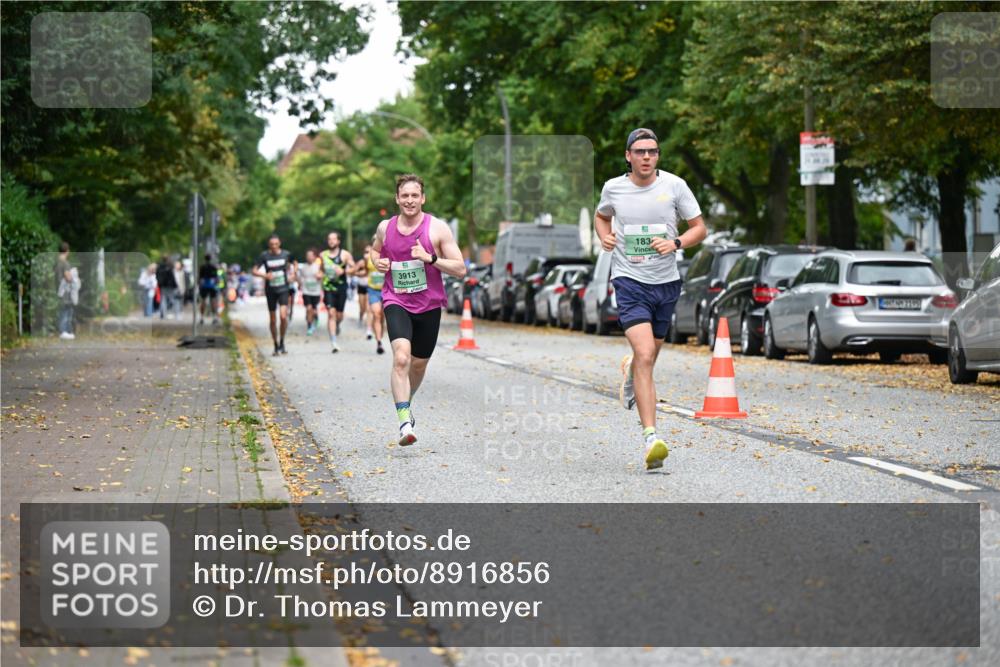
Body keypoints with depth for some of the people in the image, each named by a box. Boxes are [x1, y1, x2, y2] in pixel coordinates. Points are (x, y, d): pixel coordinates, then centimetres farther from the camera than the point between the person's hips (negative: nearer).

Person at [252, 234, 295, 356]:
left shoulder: (286, 254, 0)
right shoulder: (264, 256, -5)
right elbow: (255, 271, -4)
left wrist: (291, 274, 5)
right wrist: (265, 275, -21)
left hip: (283, 289, 0)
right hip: (270, 291, 0)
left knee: (283, 316, -17)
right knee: (273, 320, 7)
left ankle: (282, 342, 2)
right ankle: (276, 346, 20)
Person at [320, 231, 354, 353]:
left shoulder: (345, 255, 0)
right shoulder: (323, 255, 8)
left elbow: (354, 268, -3)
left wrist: (343, 271, -20)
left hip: (341, 287, 0)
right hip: (328, 287, 0)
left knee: (339, 315, 6)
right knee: (331, 313, -13)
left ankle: (337, 325, 44)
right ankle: (333, 342, -16)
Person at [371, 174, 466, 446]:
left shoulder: (438, 228, -8)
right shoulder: (385, 227, 1)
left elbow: (460, 270, -9)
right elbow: (375, 250, 24)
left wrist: (430, 258, -22)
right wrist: (377, 262, 1)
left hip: (429, 305, 1)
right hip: (396, 302, -1)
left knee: (419, 363, 16)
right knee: (401, 357, -24)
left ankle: (406, 405, 47)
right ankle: (404, 423, -29)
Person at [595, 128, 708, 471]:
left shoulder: (674, 185, -2)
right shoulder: (613, 188, 0)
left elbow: (700, 228, 4)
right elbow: (601, 216, 22)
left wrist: (676, 242, -15)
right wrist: (604, 236, 1)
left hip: (666, 281, 2)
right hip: (629, 280, -2)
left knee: (648, 357, 16)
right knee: (645, 356, -19)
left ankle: (629, 369, 56)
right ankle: (651, 437, -23)